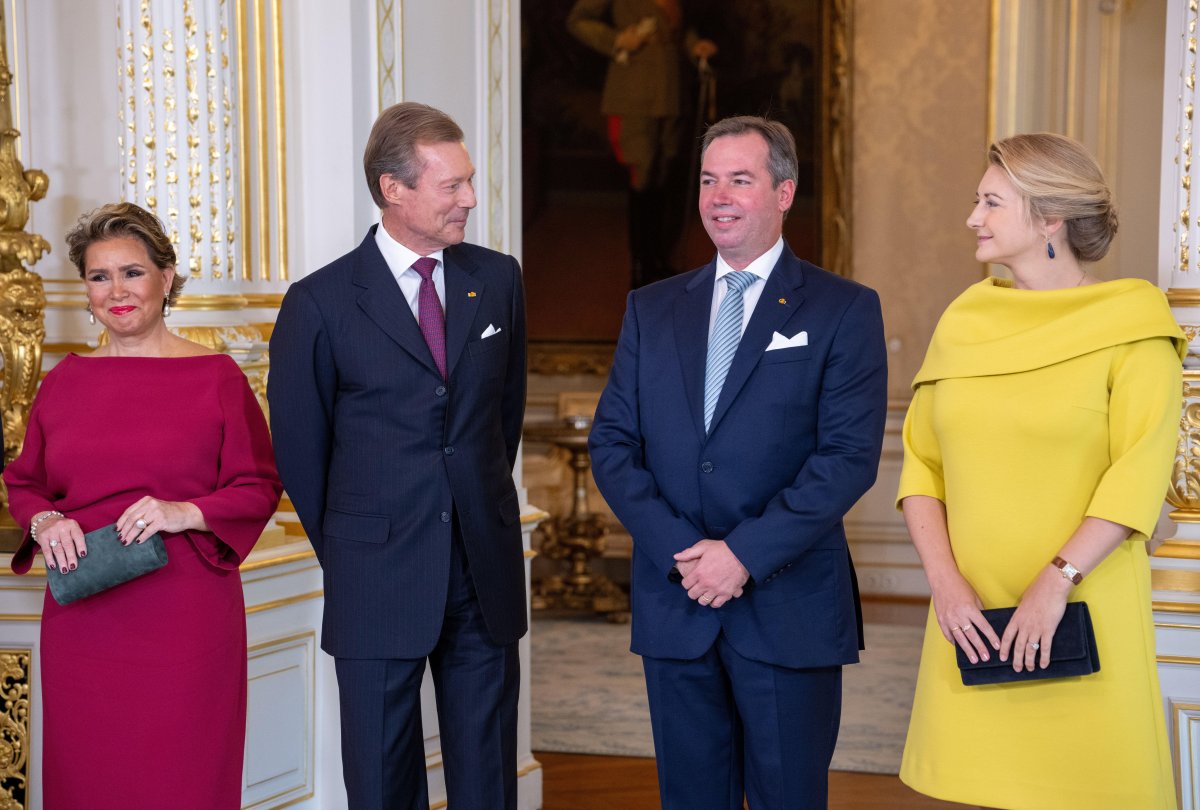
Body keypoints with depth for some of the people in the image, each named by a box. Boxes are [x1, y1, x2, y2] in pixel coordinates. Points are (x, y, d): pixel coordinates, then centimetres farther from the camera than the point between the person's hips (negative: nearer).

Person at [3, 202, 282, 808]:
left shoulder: (215, 376, -1)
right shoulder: (64, 380, 10)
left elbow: (259, 487, 0)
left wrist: (186, 513, -16)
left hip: (185, 619, -3)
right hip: (82, 619, 3)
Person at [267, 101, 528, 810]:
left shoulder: (499, 279, 5)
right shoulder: (321, 302, -7)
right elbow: (299, 447, 1)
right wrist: (345, 552, 8)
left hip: (487, 571, 3)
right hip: (379, 582, -3)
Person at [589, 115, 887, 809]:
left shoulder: (844, 310, -1)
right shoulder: (652, 310, 11)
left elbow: (850, 456, -10)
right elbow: (612, 441, 4)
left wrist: (746, 552, -16)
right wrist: (678, 548, -10)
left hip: (789, 606, -3)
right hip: (675, 606, 3)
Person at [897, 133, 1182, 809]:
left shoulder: (1131, 327, -3)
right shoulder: (964, 320, 9)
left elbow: (1140, 474, -11)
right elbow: (921, 461, 6)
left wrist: (1056, 582, -19)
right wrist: (945, 582, -7)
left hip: (1083, 609, -4)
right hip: (973, 611, 4)